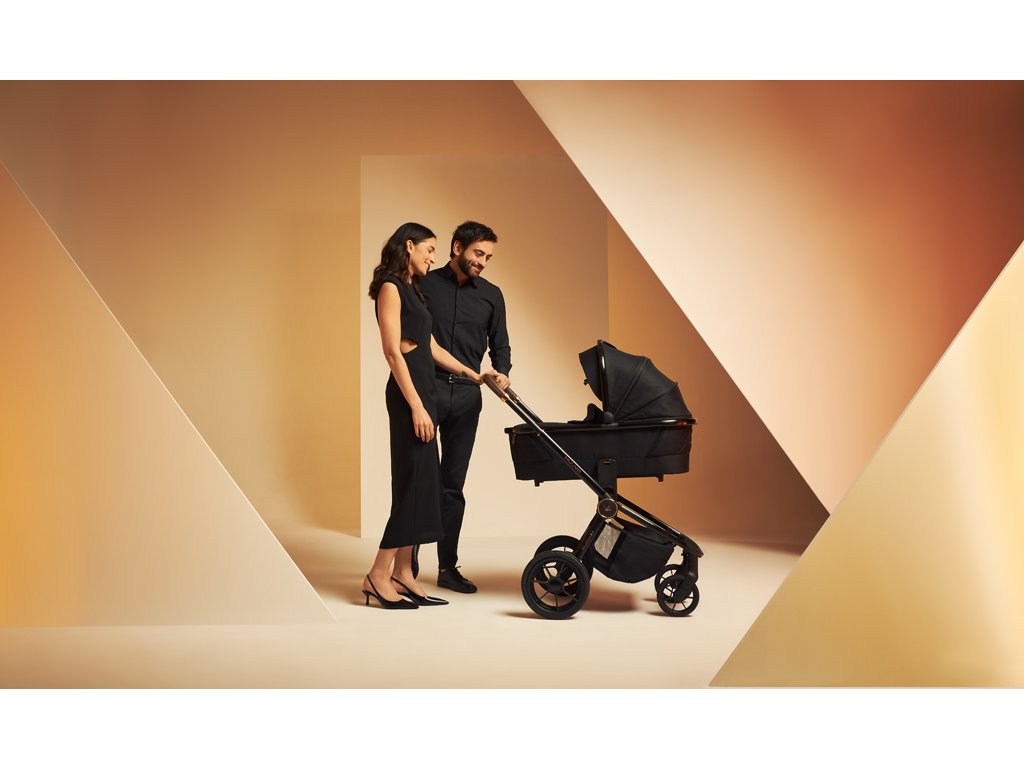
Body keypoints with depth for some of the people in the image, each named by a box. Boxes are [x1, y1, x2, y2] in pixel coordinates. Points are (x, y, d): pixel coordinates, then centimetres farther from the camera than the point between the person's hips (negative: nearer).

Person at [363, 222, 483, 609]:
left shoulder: (410, 289, 20)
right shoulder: (390, 287, -8)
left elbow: (431, 347, 23)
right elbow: (393, 351, -15)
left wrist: (472, 374, 26)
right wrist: (416, 406, -20)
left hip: (423, 390, 10)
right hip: (409, 392, -10)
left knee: (419, 483, 8)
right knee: (416, 482, -10)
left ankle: (402, 575, 13)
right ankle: (378, 576, -4)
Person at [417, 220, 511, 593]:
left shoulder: (491, 295, 12)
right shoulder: (424, 285, 2)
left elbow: (500, 345, 13)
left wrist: (501, 372, -6)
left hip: (466, 396, 3)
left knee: (453, 484, 8)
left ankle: (448, 567, 16)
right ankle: (409, 559, 14)